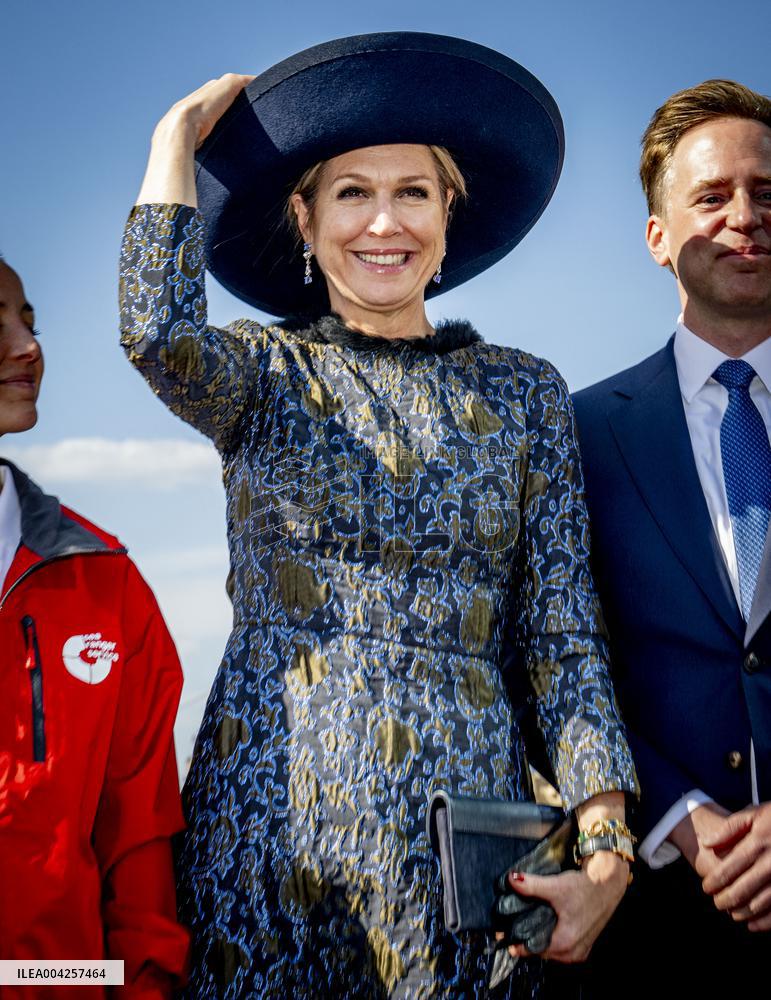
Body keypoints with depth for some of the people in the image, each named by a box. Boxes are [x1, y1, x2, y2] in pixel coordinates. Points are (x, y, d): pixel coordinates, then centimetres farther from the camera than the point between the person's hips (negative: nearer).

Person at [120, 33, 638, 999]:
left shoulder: (523, 392, 9)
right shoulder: (264, 373, 6)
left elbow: (562, 632, 4)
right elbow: (157, 331, -19)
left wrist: (606, 843, -9)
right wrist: (178, 137, -4)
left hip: (461, 815, 1)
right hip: (271, 806, -1)